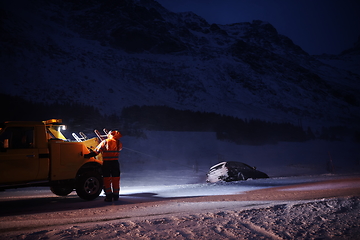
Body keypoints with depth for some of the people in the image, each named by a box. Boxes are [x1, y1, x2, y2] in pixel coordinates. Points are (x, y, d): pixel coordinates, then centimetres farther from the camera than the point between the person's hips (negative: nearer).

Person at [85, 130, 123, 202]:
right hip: (115, 163, 2)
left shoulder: (105, 142, -6)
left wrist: (88, 155, -1)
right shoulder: (119, 143, 2)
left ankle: (109, 196, 3)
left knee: (107, 180, 5)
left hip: (106, 163, -2)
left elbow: (97, 151, -8)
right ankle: (116, 196, 15)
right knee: (116, 180, 11)